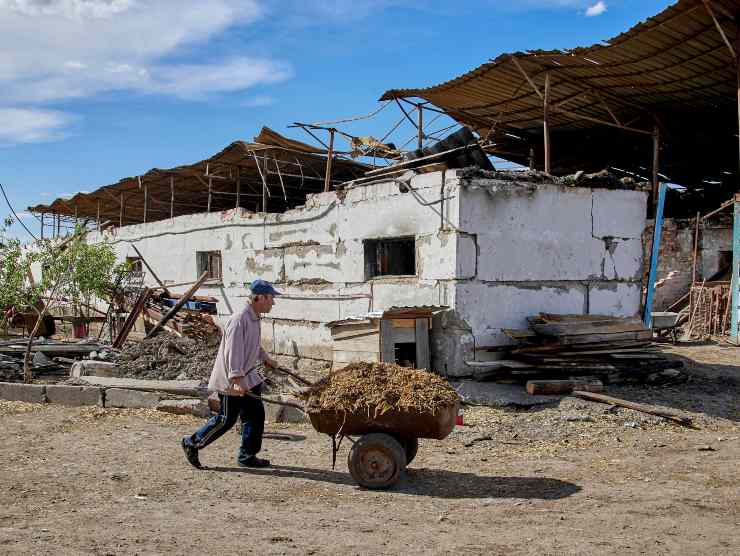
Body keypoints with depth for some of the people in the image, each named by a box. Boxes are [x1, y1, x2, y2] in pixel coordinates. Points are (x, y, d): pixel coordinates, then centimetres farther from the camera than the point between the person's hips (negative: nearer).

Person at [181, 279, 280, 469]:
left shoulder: (254, 319, 8)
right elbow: (233, 352, -30)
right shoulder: (240, 320, -23)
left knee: (255, 416, 9)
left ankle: (247, 456, 19)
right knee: (226, 419, 1)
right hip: (231, 381, -9)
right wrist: (237, 380, -36)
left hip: (248, 377, 10)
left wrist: (266, 359, 36)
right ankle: (192, 443, 18)